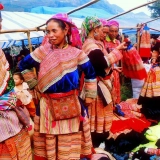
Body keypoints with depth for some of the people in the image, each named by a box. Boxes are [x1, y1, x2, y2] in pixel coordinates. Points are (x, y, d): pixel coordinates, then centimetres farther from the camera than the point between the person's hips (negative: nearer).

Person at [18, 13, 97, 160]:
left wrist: (90, 95, 8)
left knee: (71, 142, 12)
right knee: (48, 142, 13)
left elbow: (91, 74, 8)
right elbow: (23, 66, 10)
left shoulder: (77, 53, -3)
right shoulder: (43, 51, -2)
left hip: (71, 106, -1)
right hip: (48, 106, 1)